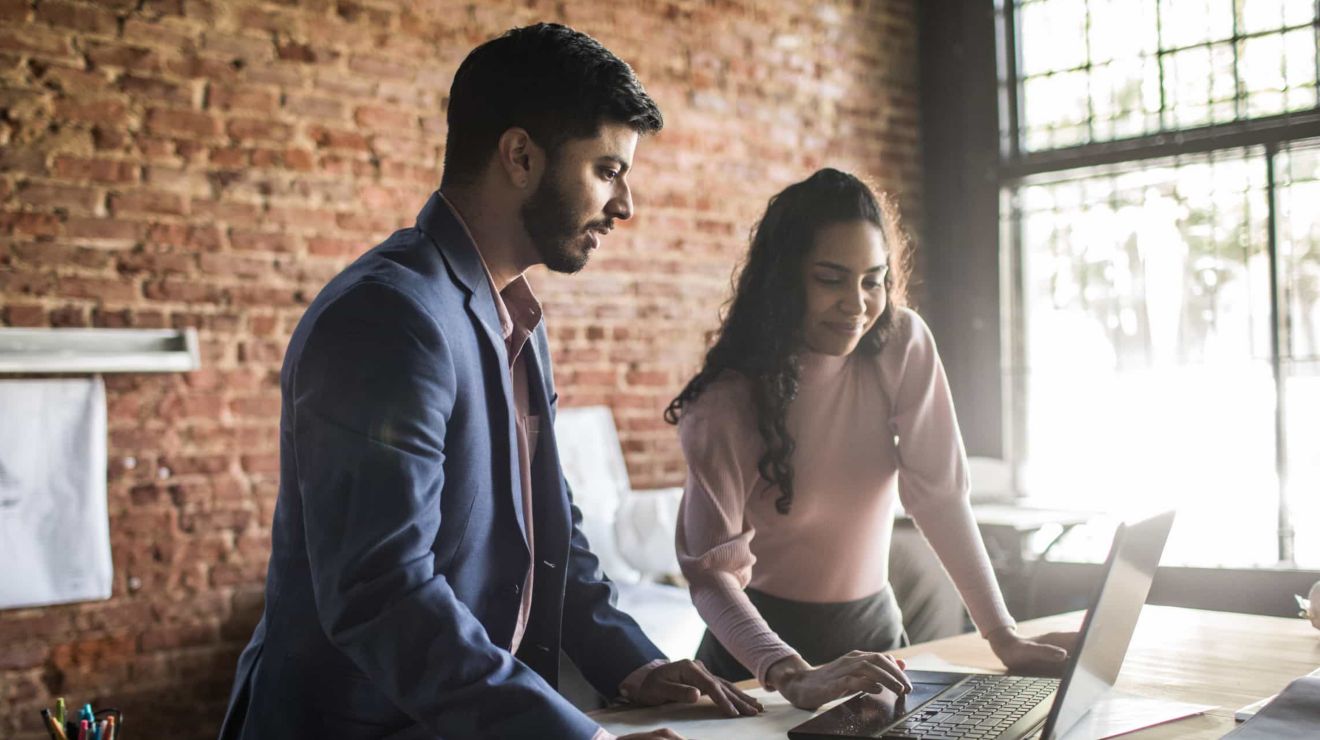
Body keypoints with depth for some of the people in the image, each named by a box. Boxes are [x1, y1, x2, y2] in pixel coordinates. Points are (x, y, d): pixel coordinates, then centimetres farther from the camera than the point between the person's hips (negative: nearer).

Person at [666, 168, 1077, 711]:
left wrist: (1004, 638, -15)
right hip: (766, 640, -2)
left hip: (873, 627, 3)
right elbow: (712, 569, -24)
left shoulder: (904, 345, -9)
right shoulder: (728, 402, -17)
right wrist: (795, 678, -39)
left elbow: (939, 494, -8)